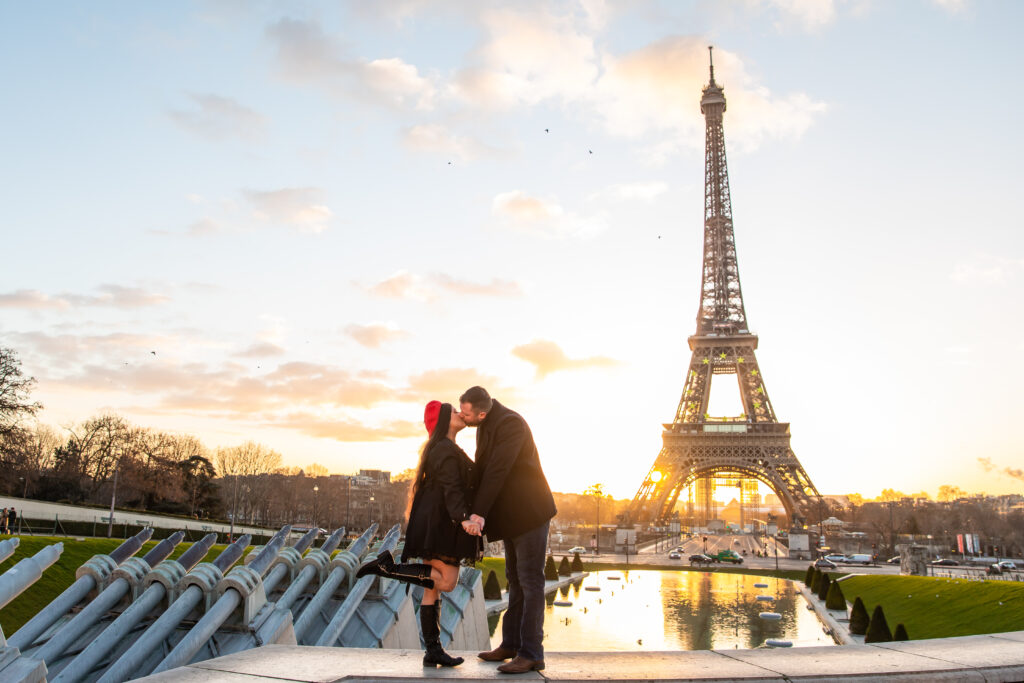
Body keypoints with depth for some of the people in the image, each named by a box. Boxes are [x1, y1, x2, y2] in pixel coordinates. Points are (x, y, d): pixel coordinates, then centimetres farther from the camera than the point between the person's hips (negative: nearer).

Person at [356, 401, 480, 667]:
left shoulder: (442, 449, 20)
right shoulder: (446, 450, -12)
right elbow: (451, 489, -25)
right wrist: (463, 519, -38)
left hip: (435, 523, 10)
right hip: (439, 523, -10)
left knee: (433, 588, 6)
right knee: (447, 581, -10)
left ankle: (433, 651, 7)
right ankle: (387, 566, -9)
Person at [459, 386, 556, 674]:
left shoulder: (510, 423, -22)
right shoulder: (487, 424, 8)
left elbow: (497, 470, -27)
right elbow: (483, 469, 13)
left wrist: (479, 512, -28)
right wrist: (473, 508, 7)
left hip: (530, 511, -10)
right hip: (512, 514, 10)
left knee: (530, 581, -6)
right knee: (515, 580, 14)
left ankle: (531, 653, -1)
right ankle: (511, 644, 23)